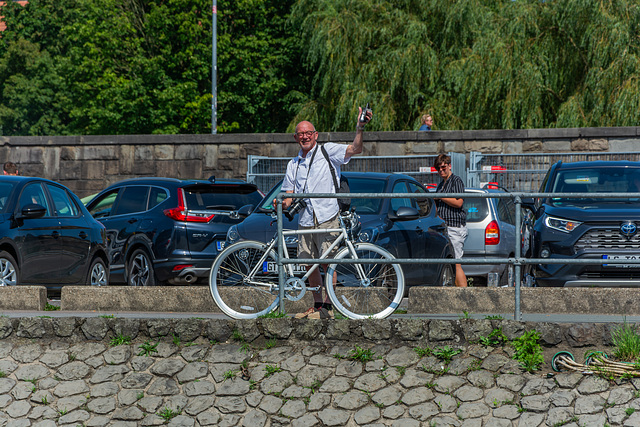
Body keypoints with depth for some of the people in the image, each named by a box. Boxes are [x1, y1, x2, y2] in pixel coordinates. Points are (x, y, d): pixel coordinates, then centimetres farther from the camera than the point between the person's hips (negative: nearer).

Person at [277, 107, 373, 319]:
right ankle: (317, 305, 19)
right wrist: (282, 204, -4)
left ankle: (328, 307, -4)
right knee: (310, 264, 8)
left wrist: (360, 128, -26)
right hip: (305, 221, 6)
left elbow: (355, 149, -10)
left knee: (328, 263, -8)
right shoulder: (294, 164, 19)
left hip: (327, 218, -5)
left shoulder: (328, 151, 3)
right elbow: (289, 194, 18)